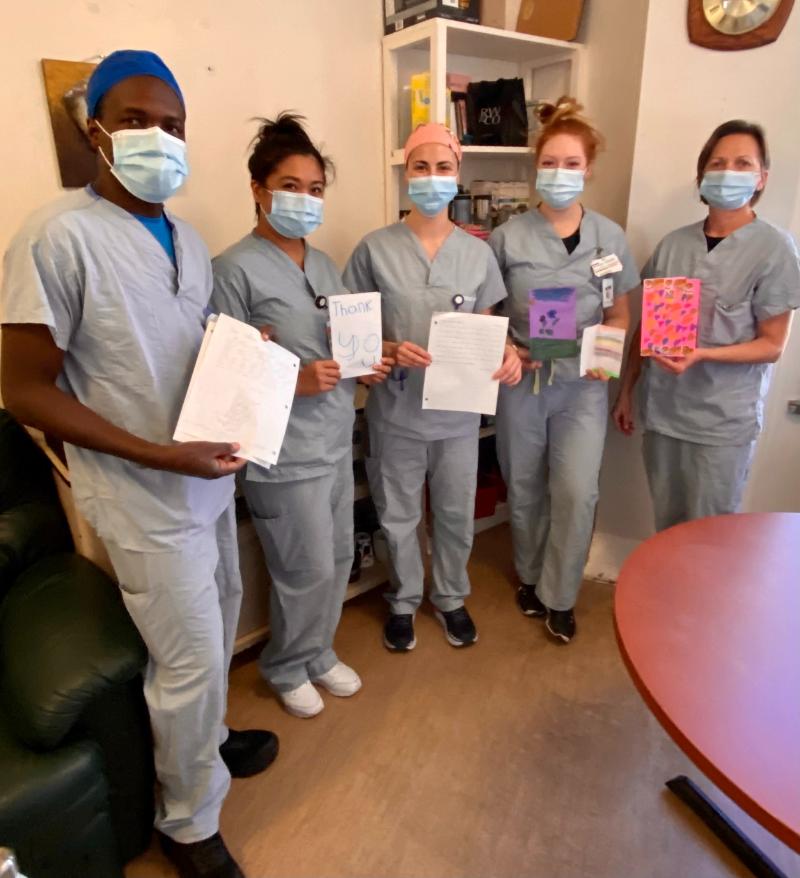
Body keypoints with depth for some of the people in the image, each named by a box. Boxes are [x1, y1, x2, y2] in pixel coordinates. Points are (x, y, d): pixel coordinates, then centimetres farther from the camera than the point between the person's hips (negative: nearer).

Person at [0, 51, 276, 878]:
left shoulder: (186, 237, 8)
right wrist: (162, 456, -23)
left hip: (207, 472, 8)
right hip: (145, 496, -8)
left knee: (215, 622, 22)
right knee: (191, 657, 5)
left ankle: (204, 739, 50)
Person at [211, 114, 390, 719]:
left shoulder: (324, 263, 10)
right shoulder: (236, 269, -13)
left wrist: (365, 366, -2)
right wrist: (297, 381, -24)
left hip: (336, 439, 7)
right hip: (283, 451, -7)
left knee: (338, 558, 17)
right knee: (307, 569, 6)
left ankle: (319, 652, 42)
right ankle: (287, 668, 35)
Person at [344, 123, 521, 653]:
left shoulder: (478, 253, 3)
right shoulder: (375, 248, -5)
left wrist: (506, 354, -13)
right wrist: (390, 350, -20)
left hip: (458, 410, 2)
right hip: (396, 410, -1)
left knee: (457, 514, 15)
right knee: (399, 516, 13)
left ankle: (451, 597, 40)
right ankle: (405, 601, 38)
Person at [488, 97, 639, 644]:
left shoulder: (610, 237, 2)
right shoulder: (509, 236, -2)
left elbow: (618, 315, 8)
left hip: (583, 383, 1)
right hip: (523, 380, 0)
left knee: (576, 492, -5)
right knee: (525, 489, 12)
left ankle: (560, 596, 18)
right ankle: (530, 578, 36)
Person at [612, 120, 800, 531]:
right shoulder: (674, 243, 4)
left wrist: (700, 355, -21)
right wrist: (625, 391, 12)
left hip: (723, 420, -3)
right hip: (662, 409, 4)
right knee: (666, 526, 15)